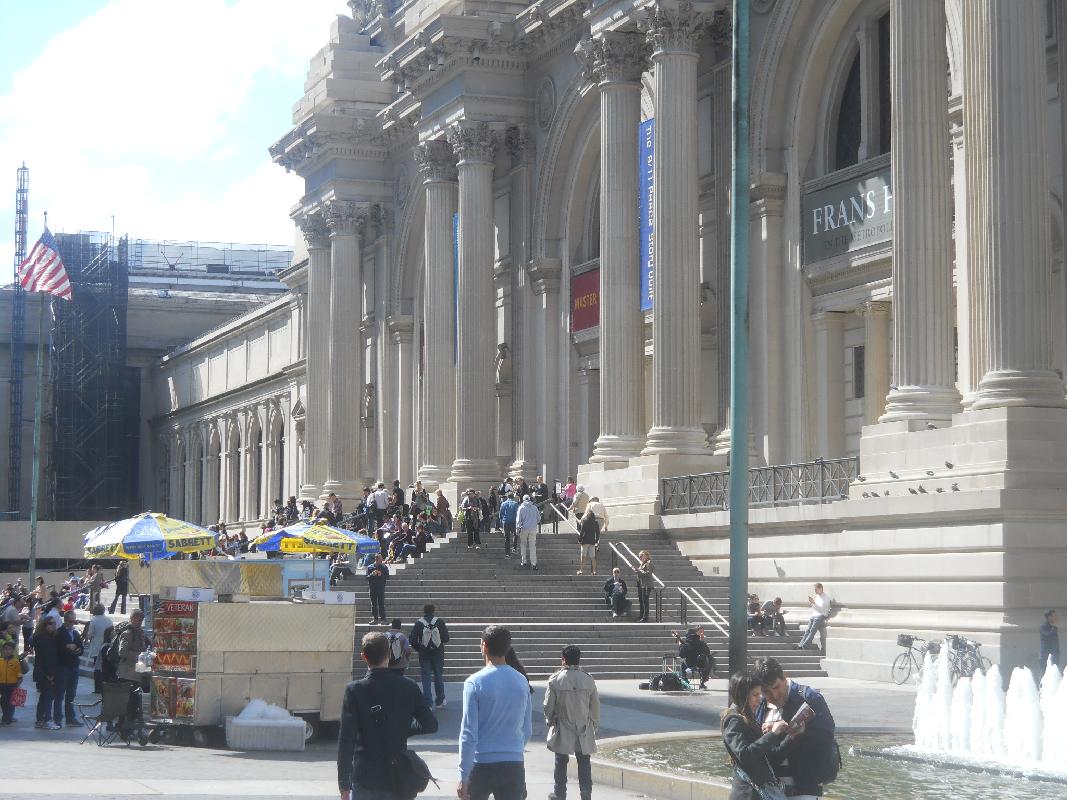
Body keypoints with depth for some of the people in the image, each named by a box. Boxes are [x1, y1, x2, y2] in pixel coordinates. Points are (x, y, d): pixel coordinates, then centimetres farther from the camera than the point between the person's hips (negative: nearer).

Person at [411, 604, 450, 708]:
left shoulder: (418, 623, -7)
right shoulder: (440, 622, -8)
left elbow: (412, 640, -7)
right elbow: (446, 639, -6)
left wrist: (418, 648, 10)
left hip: (424, 654, -1)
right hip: (438, 653, 1)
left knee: (426, 678, 4)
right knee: (438, 676, 14)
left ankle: (427, 703, 0)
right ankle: (440, 701, 21)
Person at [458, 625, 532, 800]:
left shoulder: (475, 683, -10)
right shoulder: (521, 682, 4)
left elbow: (468, 734, -12)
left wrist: (463, 777, -9)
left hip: (481, 766, -3)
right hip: (514, 766, 3)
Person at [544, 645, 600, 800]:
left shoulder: (555, 680, -11)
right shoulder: (588, 679, -5)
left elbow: (548, 706, -5)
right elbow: (595, 706, 1)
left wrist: (549, 721, 14)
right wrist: (594, 725, 14)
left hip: (562, 730, -1)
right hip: (584, 729, 1)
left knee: (561, 762, 10)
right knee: (584, 761, 9)